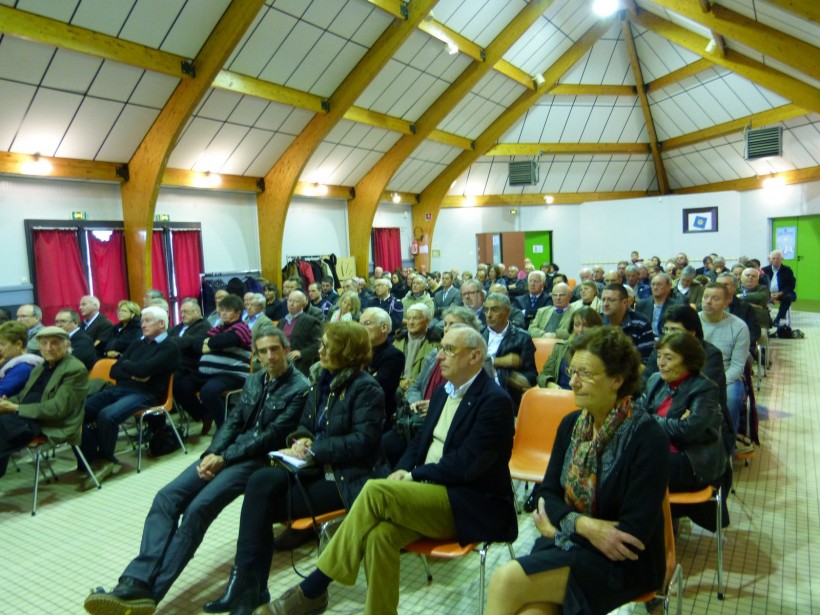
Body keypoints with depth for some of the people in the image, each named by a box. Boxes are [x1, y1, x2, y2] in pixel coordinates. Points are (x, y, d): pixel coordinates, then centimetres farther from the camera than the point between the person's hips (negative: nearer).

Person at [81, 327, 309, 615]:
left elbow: (273, 435, -13)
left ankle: (149, 590, -22)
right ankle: (137, 581, -20)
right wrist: (212, 453, -5)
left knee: (199, 507, -26)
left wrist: (224, 458, -15)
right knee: (167, 497, -13)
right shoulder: (253, 380, 18)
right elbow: (233, 421, 14)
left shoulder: (299, 388, -7)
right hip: (228, 451, 7)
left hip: (259, 459, -7)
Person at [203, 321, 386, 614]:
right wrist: (301, 440, -7)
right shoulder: (322, 379, 11)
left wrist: (314, 450, -21)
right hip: (317, 467, 7)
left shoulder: (366, 389, -13)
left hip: (344, 476, -7)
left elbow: (362, 441, -20)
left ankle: (249, 583, 6)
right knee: (262, 481, -20)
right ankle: (247, 582, -11)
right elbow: (305, 425, 16)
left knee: (263, 503, -15)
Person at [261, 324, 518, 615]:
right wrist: (401, 471, -3)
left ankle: (313, 588, -13)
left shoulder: (495, 401, -13)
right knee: (380, 534, -25)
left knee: (375, 490, -25)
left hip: (472, 506, -7)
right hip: (431, 491, 7)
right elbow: (421, 440, 17)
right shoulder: (443, 391, 12)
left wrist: (413, 476, -12)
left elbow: (466, 466, -20)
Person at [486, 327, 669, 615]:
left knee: (507, 579, -23)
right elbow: (548, 493, 6)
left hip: (620, 562, -4)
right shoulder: (571, 424, 5)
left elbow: (635, 530, -16)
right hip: (566, 542, 5)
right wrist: (583, 524, -14)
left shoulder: (647, 437, -14)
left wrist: (561, 522, -12)